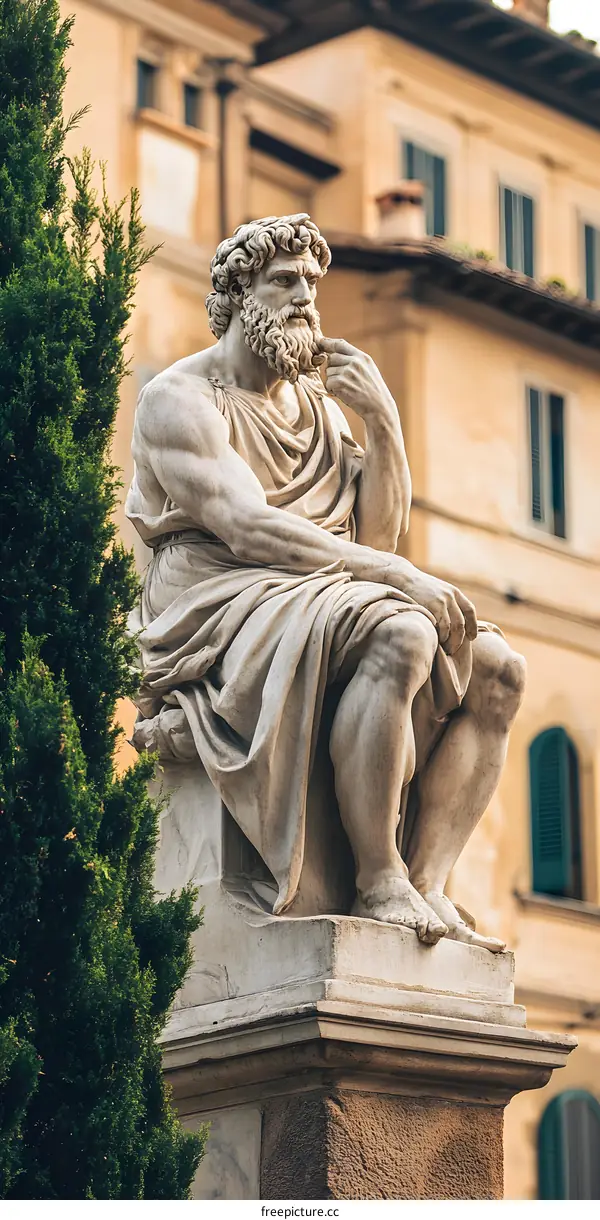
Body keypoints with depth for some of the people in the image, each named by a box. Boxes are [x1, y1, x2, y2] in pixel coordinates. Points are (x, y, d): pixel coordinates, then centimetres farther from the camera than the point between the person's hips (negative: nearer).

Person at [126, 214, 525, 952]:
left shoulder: (318, 403, 21)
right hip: (218, 608, -8)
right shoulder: (182, 399, -2)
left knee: (497, 670, -10)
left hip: (317, 606, 8)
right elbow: (246, 529, -17)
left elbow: (378, 534, 13)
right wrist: (394, 576, -23)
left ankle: (426, 887, -18)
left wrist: (383, 420, 0)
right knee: (399, 635, -34)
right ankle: (378, 885, -32)